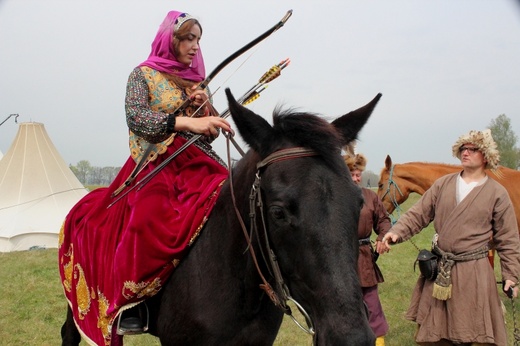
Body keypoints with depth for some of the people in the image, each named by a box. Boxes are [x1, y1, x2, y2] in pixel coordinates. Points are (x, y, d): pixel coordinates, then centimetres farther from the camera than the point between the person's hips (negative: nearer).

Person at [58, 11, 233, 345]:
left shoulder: (197, 81, 21)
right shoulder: (144, 74, 7)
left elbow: (214, 129, 22)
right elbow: (136, 116, -12)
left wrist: (205, 105, 0)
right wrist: (186, 122, -25)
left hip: (198, 164, 5)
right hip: (157, 165, -5)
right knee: (147, 220, -34)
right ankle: (130, 303, -18)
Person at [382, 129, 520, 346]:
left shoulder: (497, 193, -2)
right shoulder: (443, 184, 5)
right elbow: (418, 215, 3)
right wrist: (397, 232, -13)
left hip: (473, 271, -3)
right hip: (438, 270, 3)